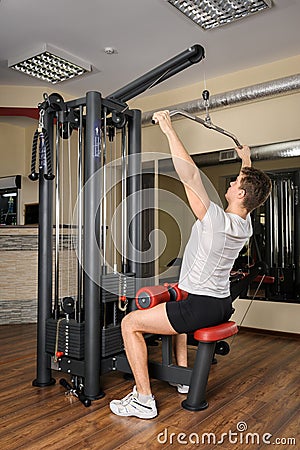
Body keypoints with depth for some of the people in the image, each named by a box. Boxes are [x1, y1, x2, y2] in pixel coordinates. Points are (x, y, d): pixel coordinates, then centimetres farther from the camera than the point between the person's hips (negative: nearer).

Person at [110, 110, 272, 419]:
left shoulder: (217, 220, -23)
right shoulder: (245, 225, 1)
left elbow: (189, 174, -27)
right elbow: (253, 187, 22)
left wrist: (169, 130, -22)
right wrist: (246, 160, 36)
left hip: (201, 308, -9)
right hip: (223, 306, 9)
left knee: (130, 323, -3)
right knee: (178, 307, 39)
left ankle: (143, 400, -1)